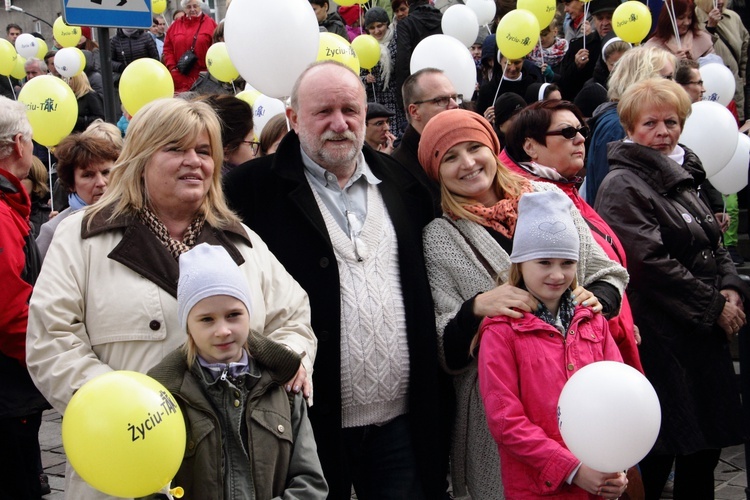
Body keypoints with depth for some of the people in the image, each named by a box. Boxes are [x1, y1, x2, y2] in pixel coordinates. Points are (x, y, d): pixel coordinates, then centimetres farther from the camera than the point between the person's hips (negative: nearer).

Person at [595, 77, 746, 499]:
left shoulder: (684, 176, 14)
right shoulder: (623, 186, -11)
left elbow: (715, 245, 19)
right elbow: (651, 263, -20)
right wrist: (714, 306, -15)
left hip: (704, 335, 8)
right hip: (660, 337, -8)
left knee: (706, 447, 13)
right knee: (658, 454, -3)